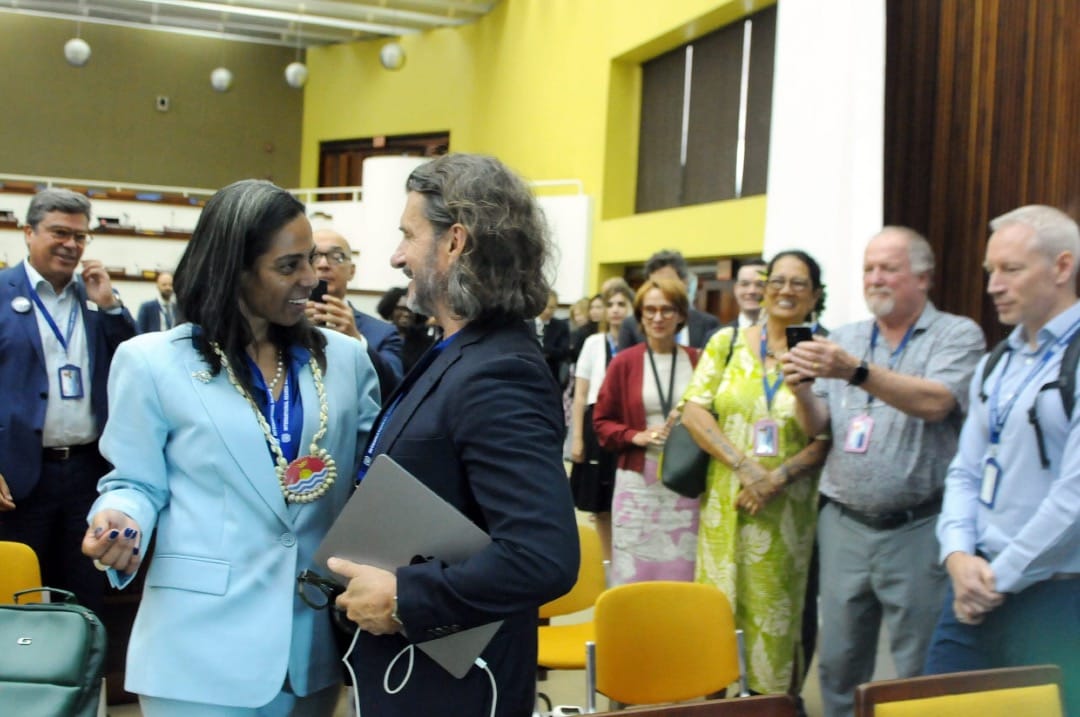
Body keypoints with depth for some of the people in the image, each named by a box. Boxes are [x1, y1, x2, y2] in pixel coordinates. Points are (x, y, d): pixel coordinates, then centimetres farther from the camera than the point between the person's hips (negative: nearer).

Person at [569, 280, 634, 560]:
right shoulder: (594, 343, 4)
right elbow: (580, 395, 6)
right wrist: (576, 438, 2)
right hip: (598, 427, 2)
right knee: (600, 505, 10)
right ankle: (607, 563, 24)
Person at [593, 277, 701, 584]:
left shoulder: (698, 361, 2)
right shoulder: (624, 362, 0)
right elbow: (602, 422, 5)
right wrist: (636, 436, -12)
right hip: (638, 481, -1)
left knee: (680, 570, 6)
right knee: (635, 571, 4)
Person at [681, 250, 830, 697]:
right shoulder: (727, 342, 4)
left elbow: (830, 437, -5)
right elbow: (694, 411, -2)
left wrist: (778, 478, -17)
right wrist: (744, 466, -13)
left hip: (789, 510, -1)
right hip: (727, 503, 1)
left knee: (778, 611, 8)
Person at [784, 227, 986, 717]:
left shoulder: (957, 336, -2)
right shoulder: (844, 340, 11)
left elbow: (934, 403, -20)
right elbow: (817, 427, 8)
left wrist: (856, 372, -29)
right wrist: (803, 388, -12)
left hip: (917, 529, -4)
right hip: (844, 524, 4)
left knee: (920, 672, 4)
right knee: (838, 662, 12)